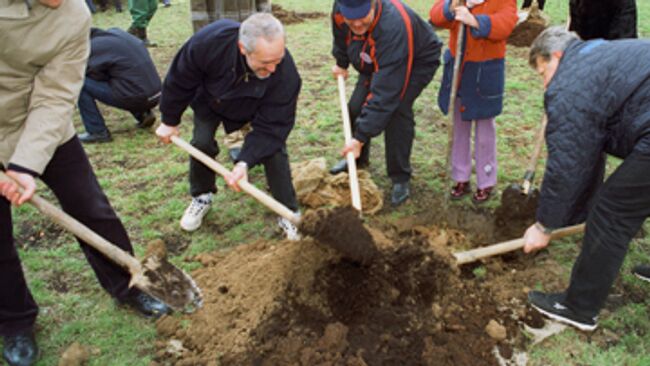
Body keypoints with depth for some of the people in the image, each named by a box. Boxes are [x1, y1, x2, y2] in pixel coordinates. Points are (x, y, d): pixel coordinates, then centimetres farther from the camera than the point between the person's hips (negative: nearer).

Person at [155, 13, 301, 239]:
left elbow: (271, 126, -33)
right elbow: (179, 80, -22)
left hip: (257, 108, 0)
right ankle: (201, 198, 19)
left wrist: (245, 162, -43)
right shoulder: (208, 41, -43)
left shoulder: (285, 72, -43)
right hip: (210, 99, 1)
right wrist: (170, 121, -9)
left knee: (274, 149, -14)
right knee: (202, 143, -11)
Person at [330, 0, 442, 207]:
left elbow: (385, 92, -46)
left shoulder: (394, 27, -45)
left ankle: (400, 179, -8)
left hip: (417, 63, -6)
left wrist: (360, 137, -45)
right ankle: (357, 159, 25)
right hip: (377, 63, 7)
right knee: (356, 107, -1)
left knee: (396, 111, -23)